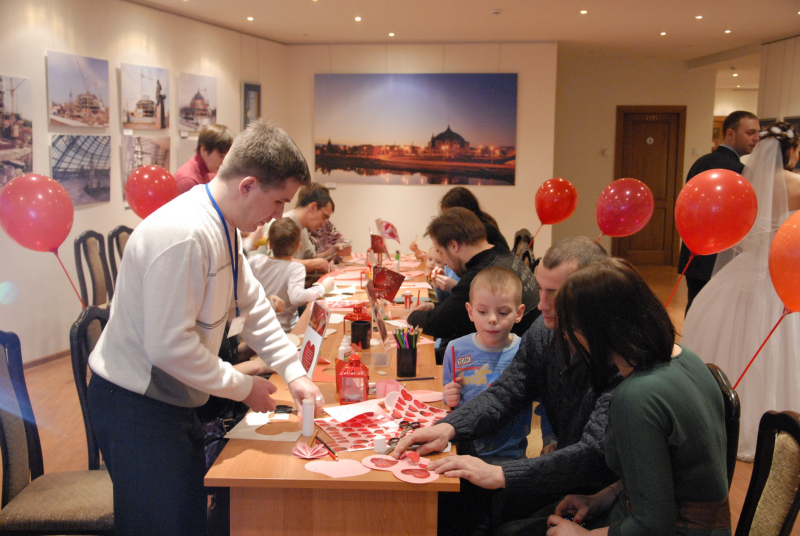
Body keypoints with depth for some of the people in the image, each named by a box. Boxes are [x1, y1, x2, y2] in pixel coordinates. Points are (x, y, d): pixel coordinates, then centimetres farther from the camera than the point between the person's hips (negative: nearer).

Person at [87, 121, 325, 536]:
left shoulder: (222, 228, 5)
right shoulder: (184, 234, -28)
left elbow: (251, 303, 12)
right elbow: (169, 346, -29)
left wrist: (294, 373, 4)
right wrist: (243, 387, -16)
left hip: (172, 400, 10)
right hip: (136, 407, -10)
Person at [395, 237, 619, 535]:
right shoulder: (544, 331, -1)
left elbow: (597, 454, -30)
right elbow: (504, 394, 3)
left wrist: (500, 475, -34)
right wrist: (448, 427, -16)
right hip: (562, 469, 7)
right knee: (443, 504, -4)